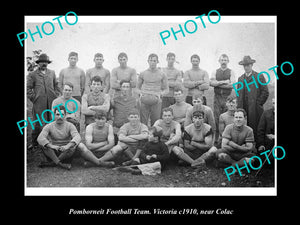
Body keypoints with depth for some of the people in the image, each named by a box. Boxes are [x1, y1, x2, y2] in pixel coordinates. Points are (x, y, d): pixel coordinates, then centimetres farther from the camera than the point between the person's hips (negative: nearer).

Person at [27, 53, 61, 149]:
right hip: (39, 103, -3)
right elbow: (28, 88, 4)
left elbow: (56, 85, 18)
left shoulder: (52, 73, 15)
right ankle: (34, 143, 9)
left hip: (52, 102, 3)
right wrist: (34, 98, -4)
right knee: (38, 123, -2)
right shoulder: (32, 74, 5)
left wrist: (56, 96, 7)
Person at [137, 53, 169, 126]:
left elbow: (166, 89, 11)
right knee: (143, 122, -2)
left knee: (155, 123, 1)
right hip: (144, 101, 0)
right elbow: (137, 88, 17)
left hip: (156, 102, 0)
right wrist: (140, 93, -4)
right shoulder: (143, 74, 8)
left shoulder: (162, 74, 6)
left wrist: (160, 94, -8)